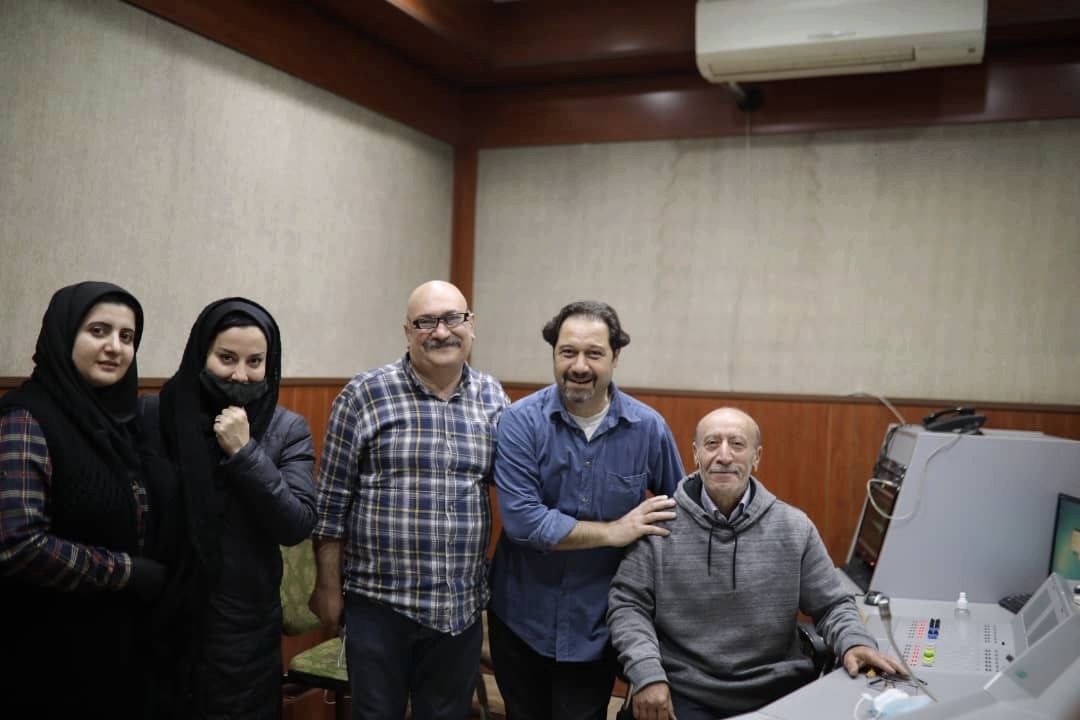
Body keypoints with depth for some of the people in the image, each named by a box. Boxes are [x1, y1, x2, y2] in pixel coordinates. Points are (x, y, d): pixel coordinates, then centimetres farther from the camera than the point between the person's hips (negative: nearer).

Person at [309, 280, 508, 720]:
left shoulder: (494, 399, 3)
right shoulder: (365, 395, -7)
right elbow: (332, 499, -4)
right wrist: (329, 586, -3)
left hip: (462, 607, 3)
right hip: (378, 601, -3)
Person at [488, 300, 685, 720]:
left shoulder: (648, 427, -7)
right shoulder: (521, 421, -14)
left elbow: (679, 513, 6)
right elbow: (521, 520, -23)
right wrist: (612, 531, -18)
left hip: (596, 623, 1)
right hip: (521, 617, 0)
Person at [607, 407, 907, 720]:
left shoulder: (795, 528, 1)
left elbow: (831, 604, 7)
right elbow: (628, 604, -3)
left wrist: (854, 642, -14)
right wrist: (647, 673, -16)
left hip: (778, 693, 2)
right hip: (685, 694, -1)